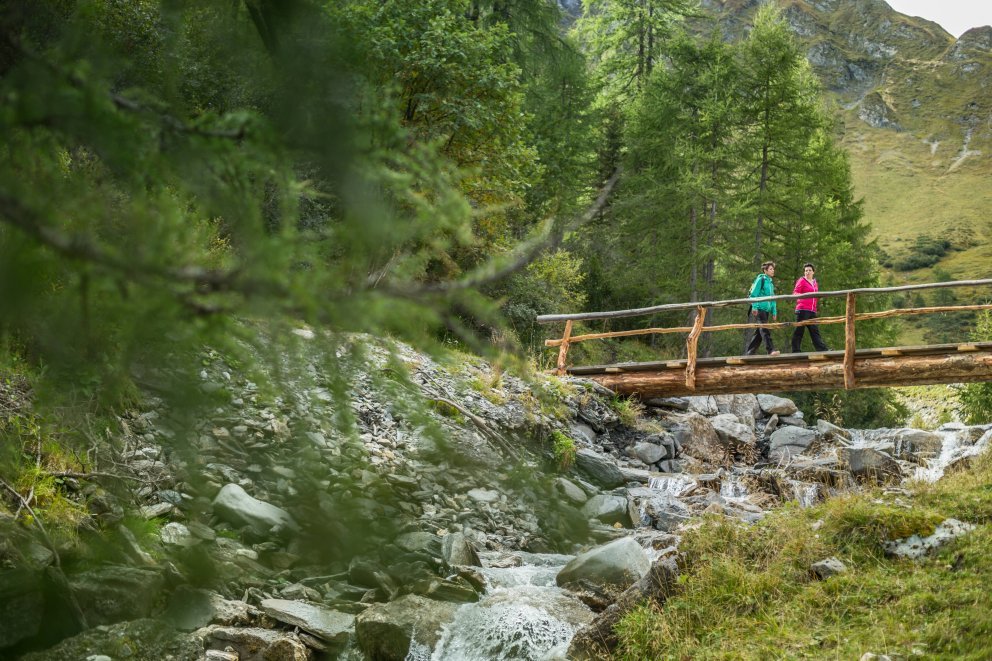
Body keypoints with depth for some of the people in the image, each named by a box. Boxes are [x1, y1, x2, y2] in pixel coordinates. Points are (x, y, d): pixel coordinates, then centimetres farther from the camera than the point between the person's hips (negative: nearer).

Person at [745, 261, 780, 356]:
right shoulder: (760, 279, -3)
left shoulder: (770, 283, 21)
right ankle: (771, 350, -26)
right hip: (759, 309, -8)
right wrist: (754, 307, -18)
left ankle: (748, 352, 11)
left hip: (766, 310, 8)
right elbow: (754, 294, -10)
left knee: (758, 333, 7)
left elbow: (772, 299, 23)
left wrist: (774, 312, 17)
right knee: (765, 330, -17)